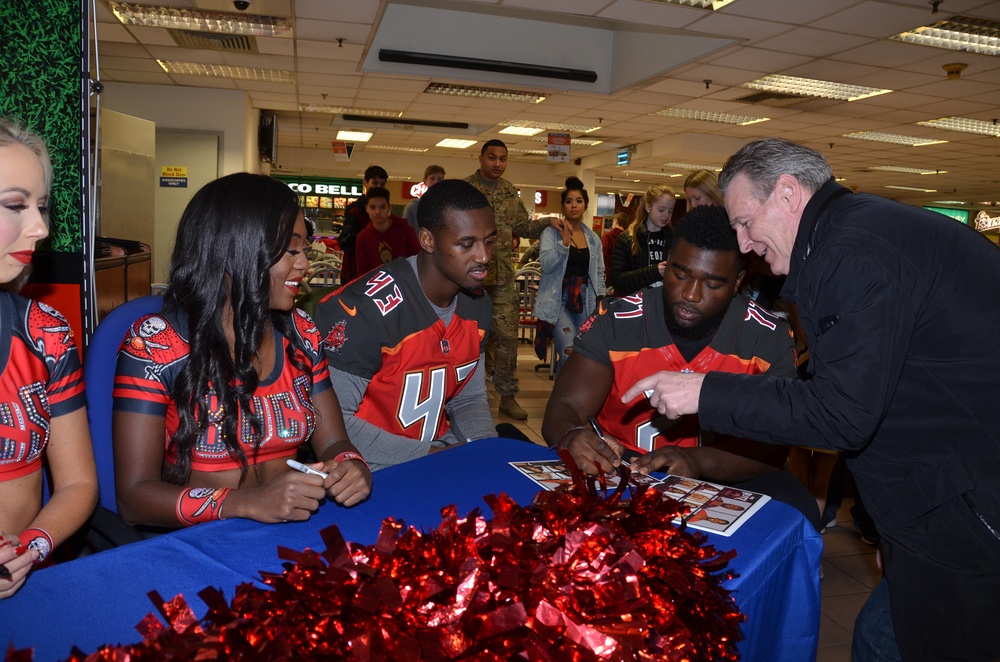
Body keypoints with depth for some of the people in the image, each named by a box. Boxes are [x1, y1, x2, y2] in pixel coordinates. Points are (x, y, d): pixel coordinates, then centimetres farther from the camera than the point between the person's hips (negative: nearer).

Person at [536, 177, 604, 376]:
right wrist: (564, 242, -19)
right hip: (559, 302, -4)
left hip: (585, 304, 4)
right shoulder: (551, 232, 0)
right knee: (570, 353, -21)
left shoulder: (593, 238, 13)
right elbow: (546, 264, -12)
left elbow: (599, 274, 16)